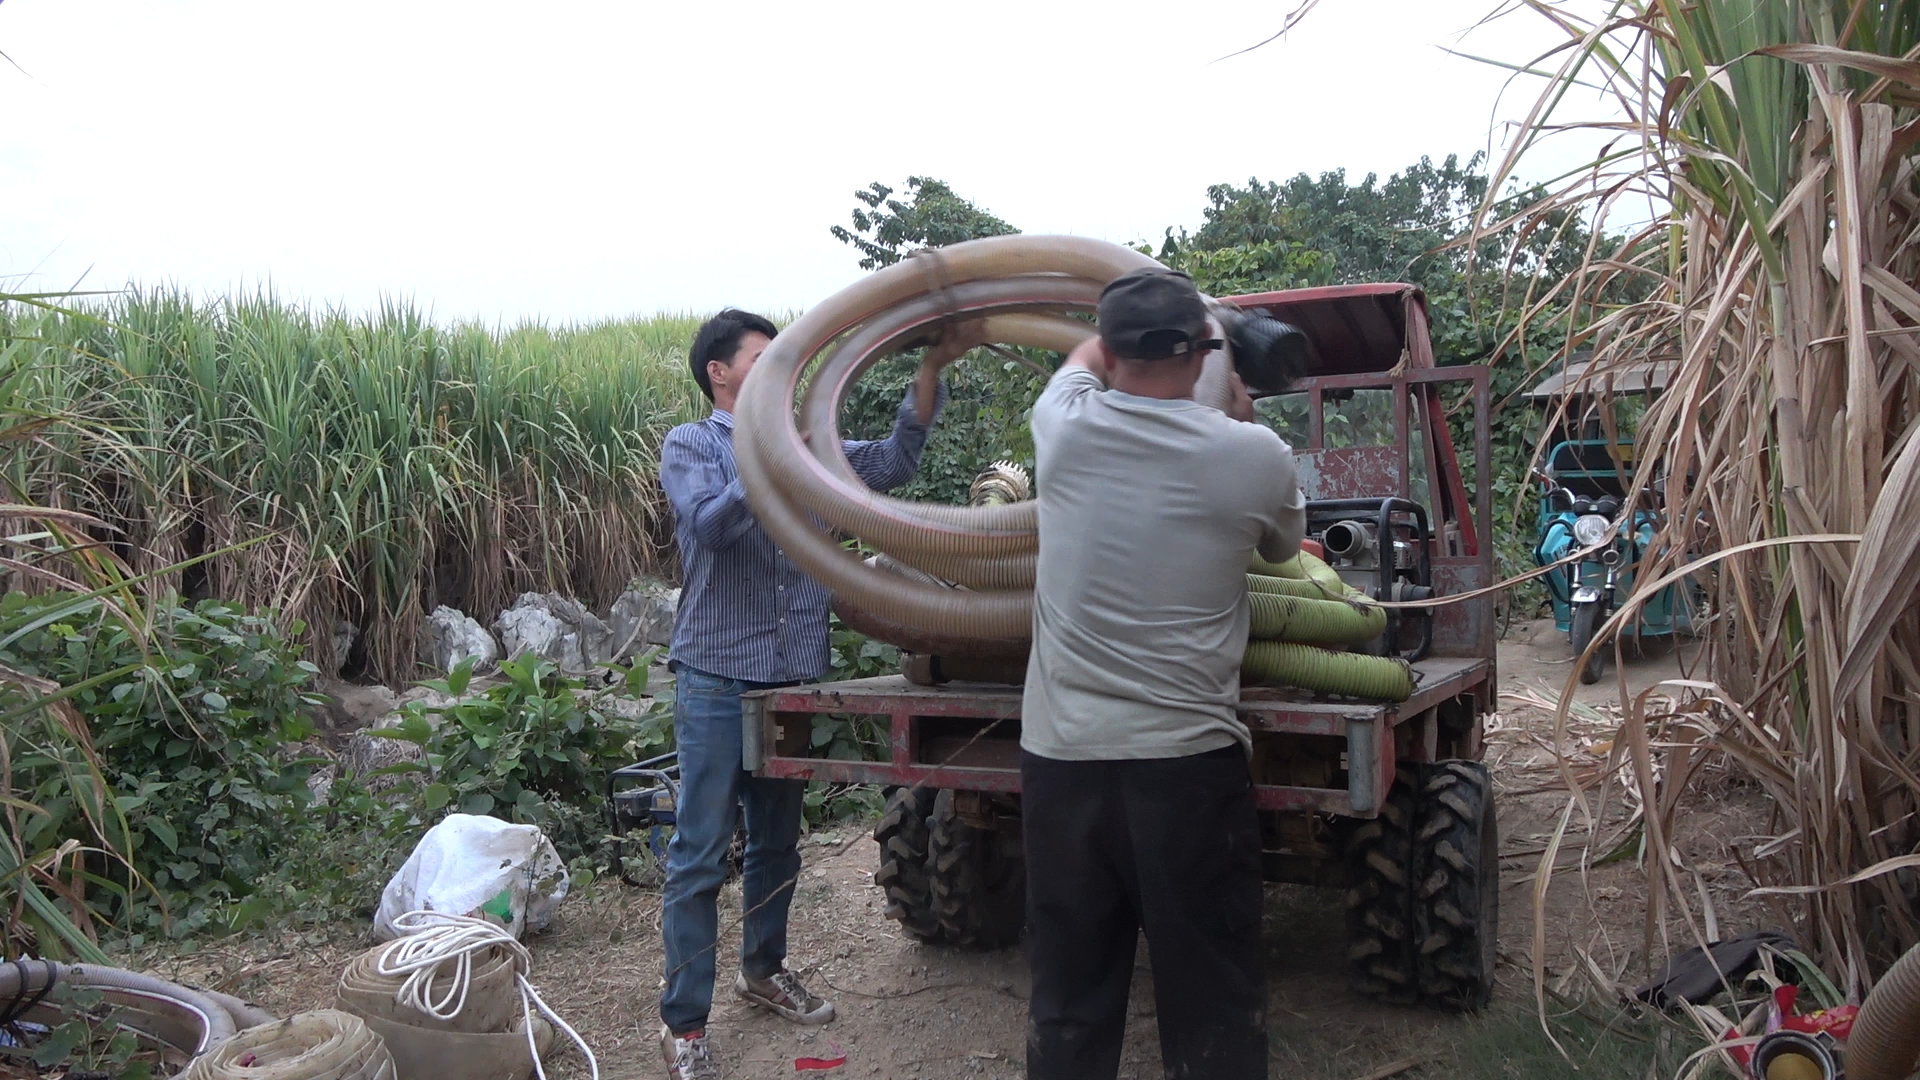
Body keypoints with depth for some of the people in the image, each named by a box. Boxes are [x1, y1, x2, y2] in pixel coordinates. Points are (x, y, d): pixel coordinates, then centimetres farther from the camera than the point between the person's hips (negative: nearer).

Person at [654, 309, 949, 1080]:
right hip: (716, 678, -5)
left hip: (794, 677, 5)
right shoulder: (689, 447, -1)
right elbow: (709, 523, -19)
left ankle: (763, 969, 35)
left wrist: (931, 374, -5)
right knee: (701, 854, -3)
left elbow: (892, 464, 4)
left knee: (777, 841, 17)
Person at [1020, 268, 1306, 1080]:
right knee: (1214, 1001, 10)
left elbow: (1083, 357, 23)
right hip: (1190, 762, -2)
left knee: (1067, 996, 14)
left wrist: (1129, 335, 40)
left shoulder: (1065, 427, -2)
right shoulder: (1255, 455, -6)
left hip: (1061, 757, 2)